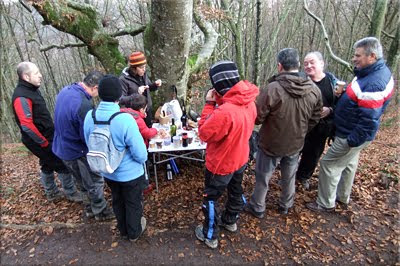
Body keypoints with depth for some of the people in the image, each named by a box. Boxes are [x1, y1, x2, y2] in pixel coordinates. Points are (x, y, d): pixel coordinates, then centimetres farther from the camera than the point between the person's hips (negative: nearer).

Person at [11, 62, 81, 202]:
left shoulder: (32, 90, 8)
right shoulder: (21, 97, -22)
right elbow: (27, 125, -26)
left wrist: (48, 138, 15)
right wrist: (44, 143, -19)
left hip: (46, 136, 9)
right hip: (39, 140, -9)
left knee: (48, 165, 20)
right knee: (62, 165, 0)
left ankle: (52, 193, 36)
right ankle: (72, 193, 15)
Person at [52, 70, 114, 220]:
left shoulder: (66, 90, -4)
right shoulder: (84, 105, -35)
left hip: (62, 147, 9)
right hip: (78, 152, -9)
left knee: (83, 182, 26)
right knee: (95, 183, 12)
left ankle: (90, 208, 44)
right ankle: (100, 212, 31)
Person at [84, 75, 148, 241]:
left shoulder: (89, 116, -14)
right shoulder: (125, 119, -32)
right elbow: (140, 154, -26)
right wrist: (142, 159, -2)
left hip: (107, 172, 5)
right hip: (130, 173, -5)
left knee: (117, 201, 28)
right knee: (133, 203, 21)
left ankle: (124, 230, 52)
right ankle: (134, 232, 46)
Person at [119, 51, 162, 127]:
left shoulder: (143, 74, 1)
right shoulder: (124, 79, -17)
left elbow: (149, 88, 17)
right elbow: (121, 100, -20)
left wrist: (155, 85, -5)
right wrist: (136, 93, -30)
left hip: (148, 111, 6)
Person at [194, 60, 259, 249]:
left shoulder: (224, 111, -37)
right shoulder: (249, 102, -9)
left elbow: (203, 133, -23)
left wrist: (209, 103, -20)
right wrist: (220, 101, -4)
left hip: (221, 164, -8)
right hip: (240, 159, 8)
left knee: (210, 199, 14)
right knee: (236, 190, 27)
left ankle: (210, 235, 33)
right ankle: (230, 221, 53)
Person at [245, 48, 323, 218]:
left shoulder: (273, 88, -27)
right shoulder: (314, 90, -9)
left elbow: (257, 118, -20)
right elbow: (315, 119, 2)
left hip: (271, 144, -4)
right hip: (296, 144, 5)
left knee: (262, 177, 16)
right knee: (289, 177, 25)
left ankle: (257, 208, 34)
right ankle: (286, 205, 46)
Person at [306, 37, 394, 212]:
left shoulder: (373, 85, -30)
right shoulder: (379, 71, 2)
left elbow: (369, 121, -28)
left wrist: (352, 141, -21)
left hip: (353, 136, -10)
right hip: (353, 132, 10)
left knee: (329, 164, 1)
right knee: (349, 164, 23)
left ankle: (325, 204, 19)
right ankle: (343, 198, 43)